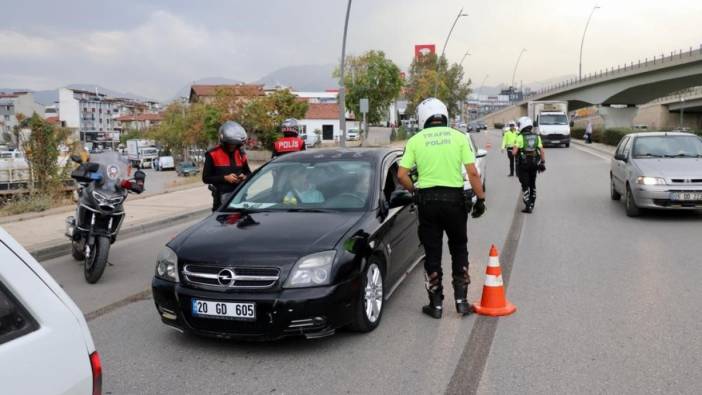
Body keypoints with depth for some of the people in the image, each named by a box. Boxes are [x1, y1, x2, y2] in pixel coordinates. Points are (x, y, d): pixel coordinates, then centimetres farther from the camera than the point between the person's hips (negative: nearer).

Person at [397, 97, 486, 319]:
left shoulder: (415, 141, 0)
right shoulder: (459, 137, 0)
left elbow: (402, 175, -6)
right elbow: (472, 172, -6)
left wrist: (414, 190, 11)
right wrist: (481, 199, 1)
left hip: (427, 199, 0)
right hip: (454, 198, 0)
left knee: (432, 253, 9)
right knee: (459, 250, 16)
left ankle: (436, 304, 14)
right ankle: (461, 300, 15)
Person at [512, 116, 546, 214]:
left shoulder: (520, 137, -11)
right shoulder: (537, 137, 2)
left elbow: (514, 152, -15)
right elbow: (541, 151, 1)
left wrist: (513, 150, 7)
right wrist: (543, 162, 8)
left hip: (523, 165, -4)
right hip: (534, 164, 4)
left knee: (525, 186, 1)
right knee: (532, 185, 18)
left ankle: (527, 206, -6)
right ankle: (531, 205, 25)